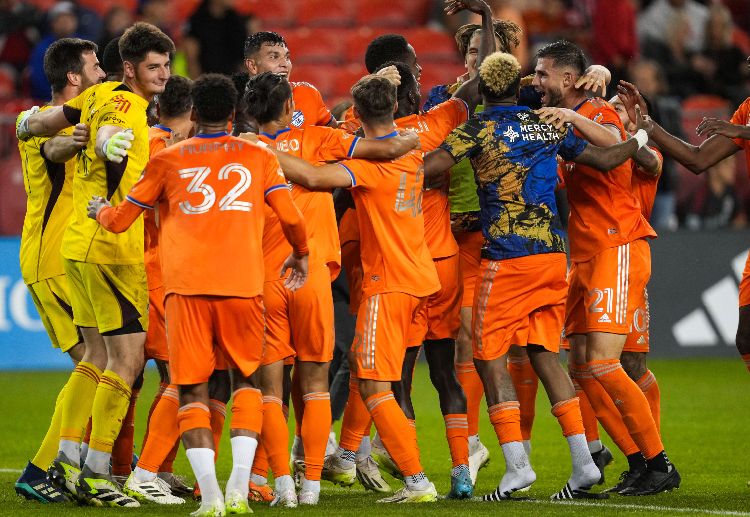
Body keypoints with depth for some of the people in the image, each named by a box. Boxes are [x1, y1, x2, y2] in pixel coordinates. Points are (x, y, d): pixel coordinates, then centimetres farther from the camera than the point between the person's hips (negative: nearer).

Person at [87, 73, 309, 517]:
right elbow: (291, 217, 8)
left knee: (193, 389, 5)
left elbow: (121, 219, 18)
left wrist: (99, 210, 41)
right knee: (247, 379, 16)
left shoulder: (168, 160, 13)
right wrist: (300, 255, 29)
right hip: (243, 284, 1)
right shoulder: (259, 157, 13)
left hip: (185, 286, -1)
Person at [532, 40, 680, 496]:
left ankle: (661, 465, -7)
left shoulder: (600, 115, -10)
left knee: (602, 364, -15)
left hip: (618, 249, -9)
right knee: (581, 368, 4)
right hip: (584, 256, 9)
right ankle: (642, 461, 9)